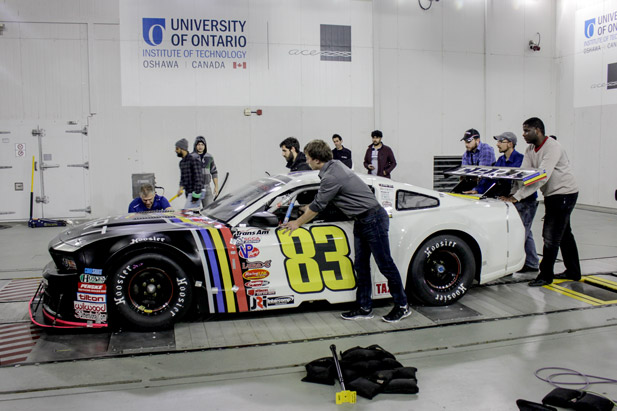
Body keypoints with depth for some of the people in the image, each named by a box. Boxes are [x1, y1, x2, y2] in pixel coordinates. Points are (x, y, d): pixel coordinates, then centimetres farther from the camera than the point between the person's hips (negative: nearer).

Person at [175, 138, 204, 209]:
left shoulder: (194, 159, -13)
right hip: (188, 192, 9)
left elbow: (198, 177, -19)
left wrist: (196, 194, -21)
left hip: (195, 192, -9)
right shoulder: (181, 162, 15)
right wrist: (181, 187, -2)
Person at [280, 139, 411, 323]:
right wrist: (307, 208, 32)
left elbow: (317, 206, -12)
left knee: (385, 264, -1)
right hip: (362, 222, 10)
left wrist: (297, 223, 2)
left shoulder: (331, 177, -22)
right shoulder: (335, 165, 8)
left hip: (373, 220, -10)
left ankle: (402, 306, 10)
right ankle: (365, 308, 17)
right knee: (361, 265, 11)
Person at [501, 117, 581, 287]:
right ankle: (573, 272, 28)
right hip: (551, 195, 9)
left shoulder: (553, 147, -23)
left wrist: (517, 197, -34)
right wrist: (512, 194, -15)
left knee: (551, 237, -8)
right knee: (564, 234, 16)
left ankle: (546, 275, 1)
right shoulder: (530, 149, 4)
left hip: (564, 193, -9)